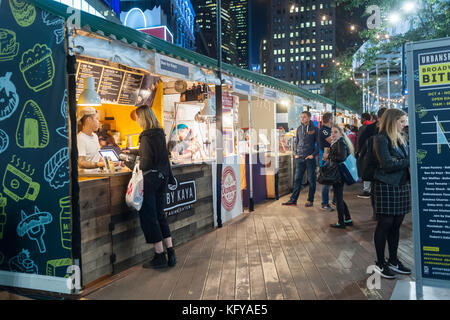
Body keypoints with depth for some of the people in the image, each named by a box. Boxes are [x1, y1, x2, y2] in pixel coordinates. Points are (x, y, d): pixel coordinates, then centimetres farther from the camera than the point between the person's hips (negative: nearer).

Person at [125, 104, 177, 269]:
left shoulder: (146, 136, -15)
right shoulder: (160, 133, 11)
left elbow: (147, 159, -20)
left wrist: (138, 168, -2)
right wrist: (132, 151, 39)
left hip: (150, 178, -8)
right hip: (162, 176, 8)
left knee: (148, 217, 1)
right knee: (160, 215, 15)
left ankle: (160, 256, 5)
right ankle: (170, 253, 15)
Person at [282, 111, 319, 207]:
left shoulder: (314, 129, -3)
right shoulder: (299, 128, 9)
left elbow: (319, 143, -3)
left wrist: (314, 154, -11)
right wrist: (296, 153, 6)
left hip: (310, 158, -4)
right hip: (299, 158, 4)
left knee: (311, 180, 4)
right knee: (297, 179, 6)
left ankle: (310, 200, 11)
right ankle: (293, 200, 9)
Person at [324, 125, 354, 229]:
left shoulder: (341, 142, -13)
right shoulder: (336, 142, 16)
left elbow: (342, 157, -25)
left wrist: (329, 156, -16)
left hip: (338, 174, -10)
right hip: (337, 173, 10)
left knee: (338, 198, -1)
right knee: (339, 198, 16)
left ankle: (341, 223, 7)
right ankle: (348, 220, 24)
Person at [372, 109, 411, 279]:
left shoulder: (401, 138, 14)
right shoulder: (381, 139, -12)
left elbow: (406, 159, 13)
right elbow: (388, 164, -19)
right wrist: (410, 161, -14)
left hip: (403, 186, 7)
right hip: (386, 187, -7)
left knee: (396, 225, 13)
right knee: (385, 224, 1)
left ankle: (393, 261, 25)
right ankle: (380, 263, 13)